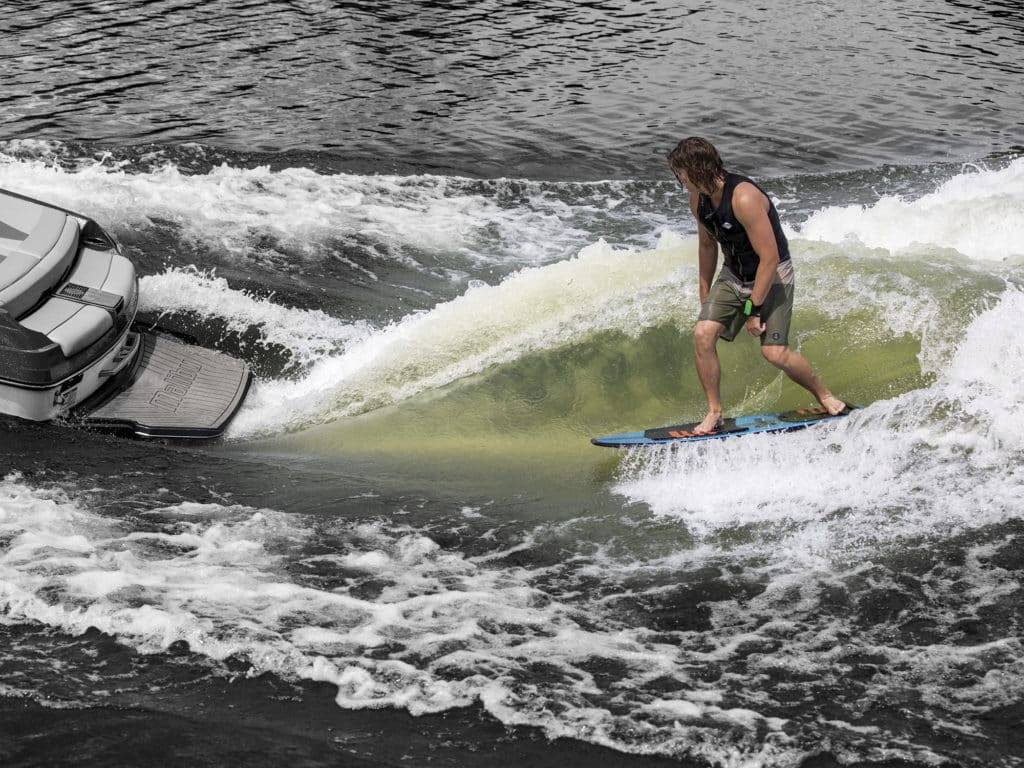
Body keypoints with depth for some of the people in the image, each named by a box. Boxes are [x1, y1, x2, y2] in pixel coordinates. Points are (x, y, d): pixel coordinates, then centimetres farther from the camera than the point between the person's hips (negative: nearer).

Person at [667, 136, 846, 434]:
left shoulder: (744, 198, -30)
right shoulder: (698, 198, -5)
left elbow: (770, 258, -27)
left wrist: (754, 308, -22)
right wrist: (705, 295, 17)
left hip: (772, 276, -7)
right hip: (734, 275, 7)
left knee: (774, 352, -14)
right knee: (703, 334, -13)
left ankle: (824, 395, 14)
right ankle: (714, 413, 0)